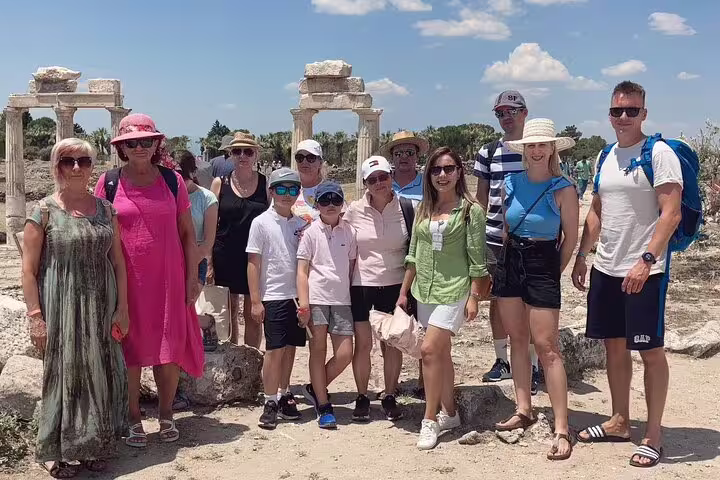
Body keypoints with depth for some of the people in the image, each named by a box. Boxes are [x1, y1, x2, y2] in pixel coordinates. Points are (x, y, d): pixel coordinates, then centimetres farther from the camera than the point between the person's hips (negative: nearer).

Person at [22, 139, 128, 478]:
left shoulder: (105, 209, 6)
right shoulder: (44, 211, -5)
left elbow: (118, 262, 9)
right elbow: (28, 269, -6)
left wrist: (122, 308, 4)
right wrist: (35, 316, -11)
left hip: (101, 308, 4)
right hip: (61, 308, -4)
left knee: (99, 373, 9)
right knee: (63, 373, 4)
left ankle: (94, 444, 26)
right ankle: (55, 450, 20)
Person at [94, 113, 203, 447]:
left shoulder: (172, 180, 4)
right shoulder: (109, 182, 1)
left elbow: (187, 233, 6)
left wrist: (192, 278, 2)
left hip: (168, 281, 1)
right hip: (126, 281, -1)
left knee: (170, 350, 7)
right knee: (129, 351, 6)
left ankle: (166, 416, 24)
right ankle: (133, 420, 20)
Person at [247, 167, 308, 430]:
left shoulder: (301, 223, 8)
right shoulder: (262, 223, -4)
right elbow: (253, 263, -5)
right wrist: (255, 300, -8)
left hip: (297, 294, 4)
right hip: (273, 296, -4)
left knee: (290, 348, 10)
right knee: (275, 349, -2)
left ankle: (283, 395, 24)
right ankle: (270, 403, 8)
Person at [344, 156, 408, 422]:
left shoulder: (405, 208, -4)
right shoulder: (355, 210, -3)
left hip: (394, 285, 0)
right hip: (361, 284, 0)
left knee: (392, 343, 6)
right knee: (363, 343, 5)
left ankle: (390, 397, 21)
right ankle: (362, 397, 19)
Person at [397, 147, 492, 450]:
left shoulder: (471, 210, -6)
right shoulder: (423, 209, 9)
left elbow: (477, 259, -7)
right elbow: (414, 255, 13)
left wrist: (474, 297, -10)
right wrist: (403, 292, 12)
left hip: (453, 290, -6)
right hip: (425, 290, 6)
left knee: (430, 350, -14)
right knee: (441, 354, 12)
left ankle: (430, 419, -2)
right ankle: (449, 414, 25)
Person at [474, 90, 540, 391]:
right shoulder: (488, 152, 8)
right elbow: (481, 197, 12)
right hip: (495, 239, 3)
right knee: (497, 300, 8)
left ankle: (532, 367, 10)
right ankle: (501, 361, 22)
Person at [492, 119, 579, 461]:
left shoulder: (562, 189, -10)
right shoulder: (511, 183, 4)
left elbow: (571, 237, -4)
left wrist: (554, 273, 0)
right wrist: (509, 260, 12)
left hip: (543, 266, -5)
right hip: (509, 263, 6)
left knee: (546, 347, -8)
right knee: (517, 339, 12)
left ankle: (562, 429, -4)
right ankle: (524, 410, 24)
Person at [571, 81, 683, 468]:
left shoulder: (659, 153, -9)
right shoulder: (605, 157, 12)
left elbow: (671, 214, -16)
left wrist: (646, 261, -24)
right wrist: (582, 255, 12)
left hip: (644, 272, -7)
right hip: (605, 269, 7)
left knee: (650, 350, 1)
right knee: (614, 346, 14)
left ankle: (654, 434, 12)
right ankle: (620, 422, 27)